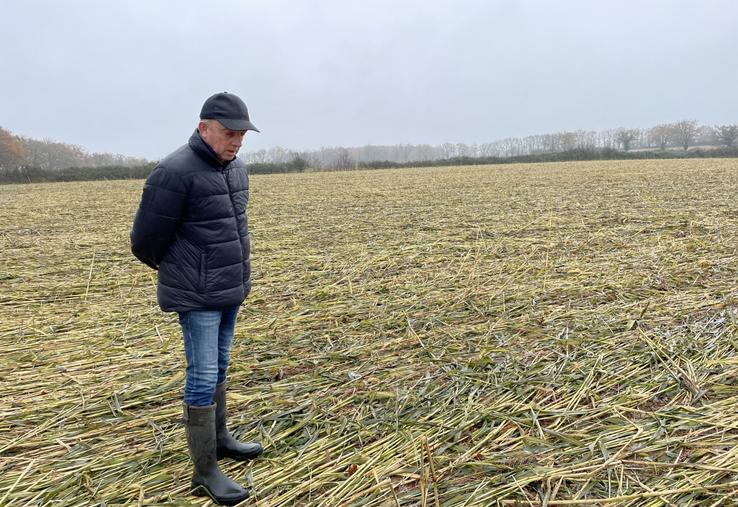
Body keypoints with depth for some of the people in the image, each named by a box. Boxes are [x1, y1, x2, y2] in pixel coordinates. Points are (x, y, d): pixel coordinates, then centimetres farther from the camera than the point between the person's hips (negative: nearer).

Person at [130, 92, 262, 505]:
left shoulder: (236, 169, 7)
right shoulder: (175, 172, -19)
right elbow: (146, 240, -11)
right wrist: (171, 268, 7)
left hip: (231, 290, 7)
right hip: (198, 297, -7)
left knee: (220, 368, 18)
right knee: (203, 378, -1)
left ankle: (221, 437, 35)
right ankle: (206, 471, 11)